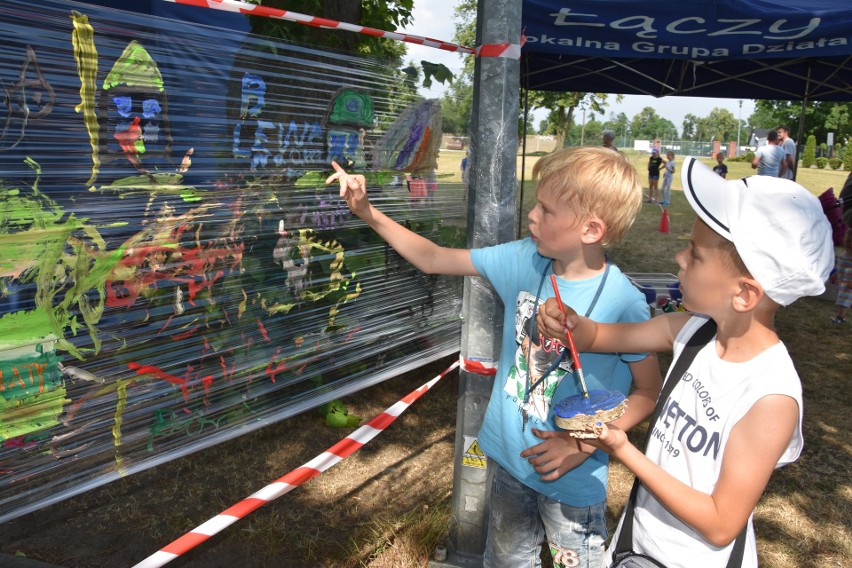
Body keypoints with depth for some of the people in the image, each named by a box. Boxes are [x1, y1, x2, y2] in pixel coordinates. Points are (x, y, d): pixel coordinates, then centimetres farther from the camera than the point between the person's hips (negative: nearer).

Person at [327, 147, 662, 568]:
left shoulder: (622, 304, -24)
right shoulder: (523, 260, -11)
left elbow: (649, 391, -12)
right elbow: (433, 259, -3)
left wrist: (584, 444, -23)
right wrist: (368, 212, -8)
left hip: (573, 481, -4)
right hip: (509, 458, 5)